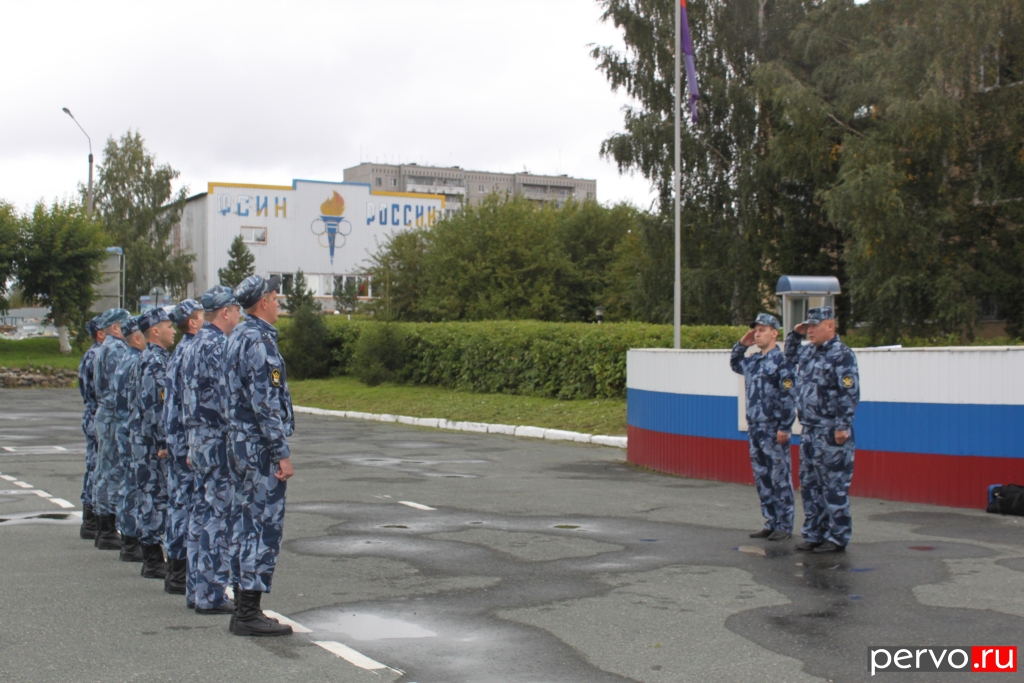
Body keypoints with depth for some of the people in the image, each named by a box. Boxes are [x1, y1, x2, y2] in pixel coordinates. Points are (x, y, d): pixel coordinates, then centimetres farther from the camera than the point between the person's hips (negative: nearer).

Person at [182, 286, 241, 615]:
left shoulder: (193, 345, 16)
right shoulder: (217, 345, -15)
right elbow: (226, 395, -21)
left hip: (198, 437, 10)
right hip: (219, 440, -10)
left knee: (202, 511, 13)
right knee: (219, 515, -6)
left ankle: (202, 588, 19)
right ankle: (212, 595, -3)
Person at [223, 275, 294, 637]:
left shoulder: (237, 337, 15)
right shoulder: (259, 341, -16)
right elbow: (266, 403, -21)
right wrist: (283, 453, -19)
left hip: (238, 442, 10)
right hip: (260, 447, -10)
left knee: (247, 525, 13)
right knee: (265, 527, -6)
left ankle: (243, 608, 19)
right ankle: (250, 613, -3)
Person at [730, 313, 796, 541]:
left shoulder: (781, 361, -10)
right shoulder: (752, 362, 13)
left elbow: (789, 397, -14)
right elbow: (735, 364, 35)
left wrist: (784, 427, -18)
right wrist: (741, 345, 18)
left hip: (774, 430, -8)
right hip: (754, 429, 8)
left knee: (780, 479, -1)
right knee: (762, 479, 11)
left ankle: (784, 526, 5)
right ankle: (771, 524, 19)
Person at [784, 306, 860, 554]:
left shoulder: (841, 354, -12)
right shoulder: (809, 351, 13)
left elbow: (850, 394, -17)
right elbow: (790, 356, 35)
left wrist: (842, 426, -20)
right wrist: (795, 335, 19)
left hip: (832, 434, -9)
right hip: (809, 431, 9)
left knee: (835, 487, -3)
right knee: (809, 485, 13)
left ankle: (838, 538, 4)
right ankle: (813, 535, 21)